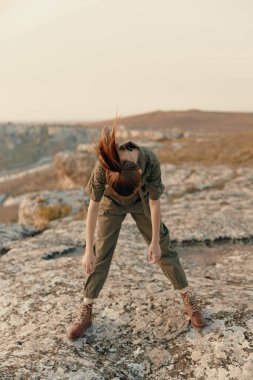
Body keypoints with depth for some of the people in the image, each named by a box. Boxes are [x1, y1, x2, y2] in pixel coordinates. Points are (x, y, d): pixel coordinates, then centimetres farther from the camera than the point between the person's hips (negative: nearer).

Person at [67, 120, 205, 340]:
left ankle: (188, 297, 20)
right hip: (111, 202, 0)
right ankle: (86, 309, 10)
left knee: (163, 249, 4)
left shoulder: (150, 161, -36)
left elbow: (155, 203, -23)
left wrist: (155, 242, -15)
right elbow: (93, 207, -26)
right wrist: (88, 251, -23)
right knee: (101, 254, -3)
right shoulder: (104, 166, -37)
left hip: (142, 202, 1)